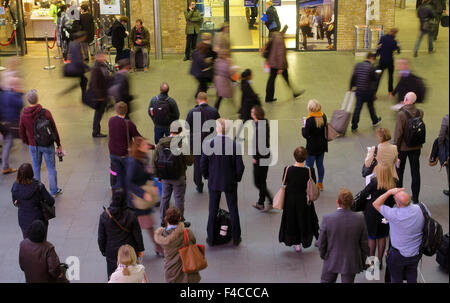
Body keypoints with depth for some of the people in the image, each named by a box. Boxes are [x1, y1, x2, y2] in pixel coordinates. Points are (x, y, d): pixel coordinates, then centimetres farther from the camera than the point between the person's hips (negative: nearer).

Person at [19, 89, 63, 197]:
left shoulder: (23, 114, -10)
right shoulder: (45, 113, -18)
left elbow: (21, 132, 1)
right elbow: (54, 129, -10)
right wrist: (59, 144, 2)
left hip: (33, 146, 2)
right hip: (47, 145, -2)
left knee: (36, 168, 17)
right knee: (51, 168, 12)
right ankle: (54, 191, 22)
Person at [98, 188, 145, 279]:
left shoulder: (104, 216, -14)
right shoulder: (131, 215, -17)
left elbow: (101, 238, -5)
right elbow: (137, 235, -7)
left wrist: (103, 251, 11)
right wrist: (140, 249, 8)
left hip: (112, 252, 1)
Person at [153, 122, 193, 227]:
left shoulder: (160, 143, -5)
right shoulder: (181, 144, -20)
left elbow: (155, 160, 2)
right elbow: (190, 161, -14)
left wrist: (157, 174, 14)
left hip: (165, 177, 4)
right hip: (178, 177, -4)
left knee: (165, 198, 18)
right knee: (179, 199, 9)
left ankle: (163, 220, 27)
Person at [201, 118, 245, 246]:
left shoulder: (209, 144, -13)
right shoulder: (234, 145, -15)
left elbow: (203, 164, -6)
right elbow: (240, 166, -10)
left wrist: (207, 176, 10)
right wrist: (237, 178, 7)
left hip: (214, 182, 0)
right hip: (230, 183, 0)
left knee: (212, 211, 13)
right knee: (233, 210, 14)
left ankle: (211, 239, 20)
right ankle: (236, 238, 21)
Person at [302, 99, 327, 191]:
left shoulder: (310, 120, -23)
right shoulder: (323, 116, -3)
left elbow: (305, 135, -19)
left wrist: (304, 127, -3)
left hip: (312, 147, -6)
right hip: (322, 145, 6)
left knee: (309, 166, 5)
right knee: (320, 164, 18)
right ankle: (320, 184, 31)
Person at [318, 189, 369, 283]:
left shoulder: (327, 219, -20)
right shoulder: (359, 219, -17)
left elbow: (321, 243, -9)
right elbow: (364, 244, -6)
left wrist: (323, 256, 11)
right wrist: (363, 262, 9)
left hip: (331, 261, -1)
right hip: (351, 262, 1)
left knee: (326, 281, 21)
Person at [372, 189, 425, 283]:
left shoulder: (394, 214, -31)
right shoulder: (420, 209, -17)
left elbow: (376, 204, -18)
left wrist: (390, 192, -20)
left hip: (398, 255, -5)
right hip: (416, 253, 5)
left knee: (396, 279, 19)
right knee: (412, 278, 25)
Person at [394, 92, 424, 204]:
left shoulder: (401, 114, -22)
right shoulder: (420, 113, -6)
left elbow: (398, 133, -20)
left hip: (403, 147, -4)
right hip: (416, 147, 4)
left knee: (399, 173, 13)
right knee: (415, 173, 13)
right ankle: (415, 198, 20)